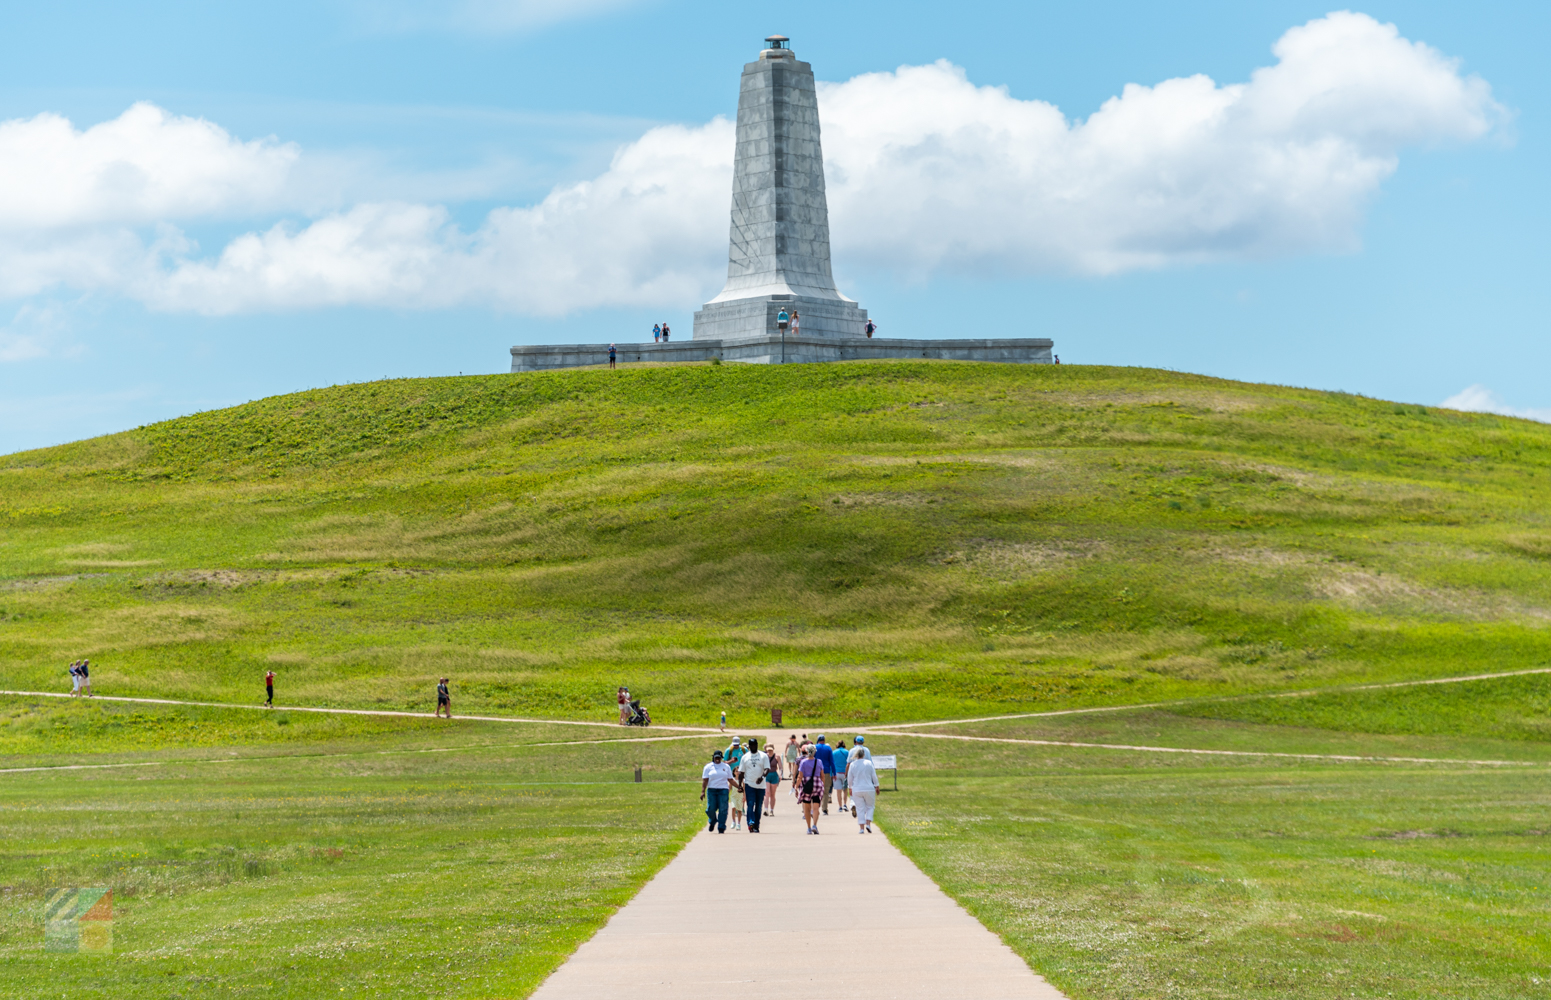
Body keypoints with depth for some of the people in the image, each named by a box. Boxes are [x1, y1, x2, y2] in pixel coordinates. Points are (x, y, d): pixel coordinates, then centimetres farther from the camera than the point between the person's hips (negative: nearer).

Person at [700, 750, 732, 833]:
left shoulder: (726, 767, 12)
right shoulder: (708, 767, 7)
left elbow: (730, 780, 15)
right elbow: (705, 780, 1)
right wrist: (703, 791, -8)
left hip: (723, 790, 1)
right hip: (711, 790, -1)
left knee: (723, 810, -6)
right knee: (711, 809, -5)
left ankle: (721, 828, -1)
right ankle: (712, 822, 25)